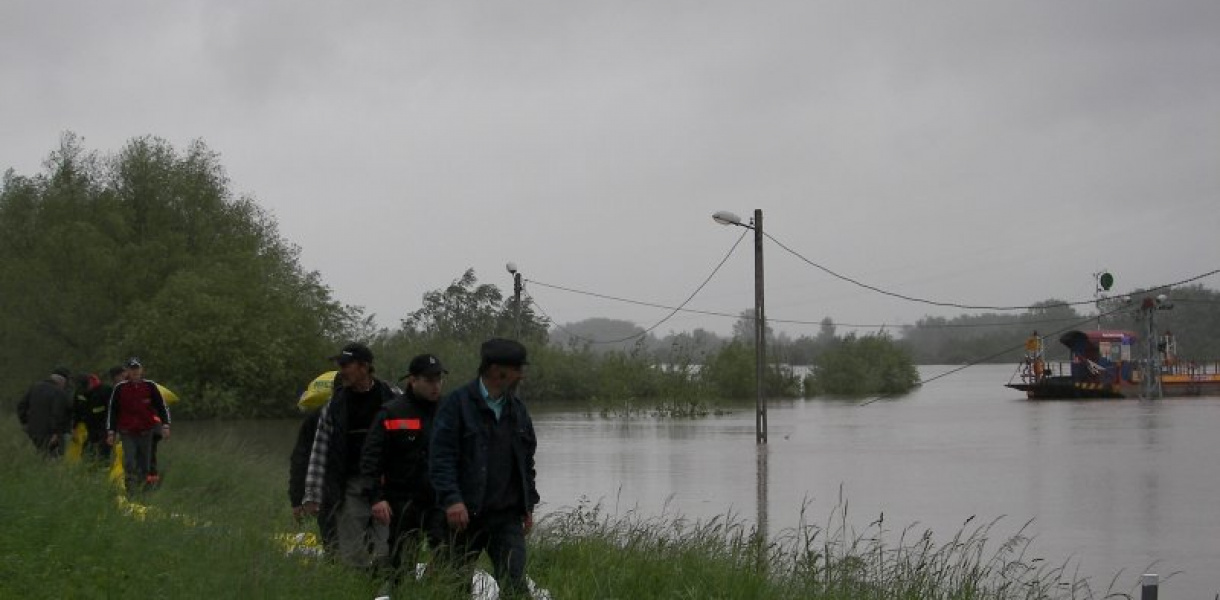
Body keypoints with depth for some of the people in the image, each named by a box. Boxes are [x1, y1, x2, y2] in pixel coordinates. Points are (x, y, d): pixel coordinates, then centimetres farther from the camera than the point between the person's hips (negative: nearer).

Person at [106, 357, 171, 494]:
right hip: (127, 432, -1)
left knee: (145, 464, 7)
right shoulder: (120, 388, 3)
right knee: (129, 462, -14)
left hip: (146, 432, 1)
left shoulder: (150, 386, 2)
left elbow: (161, 406, 5)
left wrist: (165, 425, -8)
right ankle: (131, 490, -15)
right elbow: (111, 410, 9)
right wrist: (111, 432, 5)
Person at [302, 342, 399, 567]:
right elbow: (319, 451, 7)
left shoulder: (391, 399, 1)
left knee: (387, 554, -4)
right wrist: (312, 496, 2)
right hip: (349, 488, 2)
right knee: (352, 555, -1)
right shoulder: (335, 404, 7)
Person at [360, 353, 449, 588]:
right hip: (403, 504, -2)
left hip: (440, 500, 2)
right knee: (402, 568, 4)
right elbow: (370, 458, -5)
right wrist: (376, 497, -15)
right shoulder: (391, 413, -2)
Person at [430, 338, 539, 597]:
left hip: (507, 516, 4)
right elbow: (441, 456, -13)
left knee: (514, 583, -7)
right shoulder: (458, 403, -7)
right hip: (465, 514, -4)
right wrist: (451, 498, -23)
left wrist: (529, 505, 17)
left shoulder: (517, 408, 12)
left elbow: (527, 459, 20)